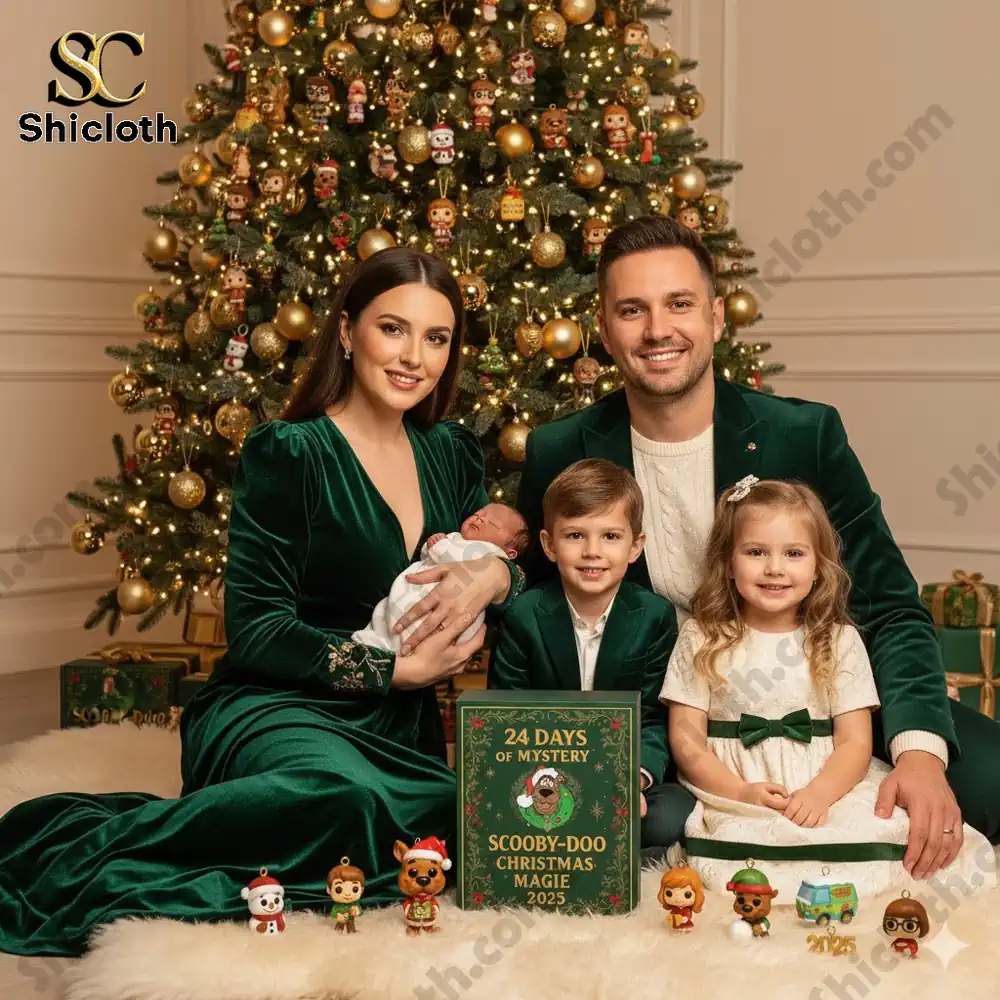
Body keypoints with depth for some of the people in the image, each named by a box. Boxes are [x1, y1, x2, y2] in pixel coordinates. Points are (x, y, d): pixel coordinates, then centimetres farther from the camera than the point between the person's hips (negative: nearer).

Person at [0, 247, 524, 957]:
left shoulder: (451, 453, 12)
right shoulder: (287, 454, -7)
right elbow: (258, 631, -10)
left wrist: (493, 577, -7)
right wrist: (396, 669, -13)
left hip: (399, 731, 7)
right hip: (273, 707, -7)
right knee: (347, 796, -42)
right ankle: (67, 846, -25)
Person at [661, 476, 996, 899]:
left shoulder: (839, 641, 7)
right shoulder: (700, 640, 6)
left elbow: (855, 741, 3)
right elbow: (685, 736, 2)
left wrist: (820, 793, -17)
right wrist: (741, 792, -14)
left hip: (827, 789, 1)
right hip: (735, 796, -1)